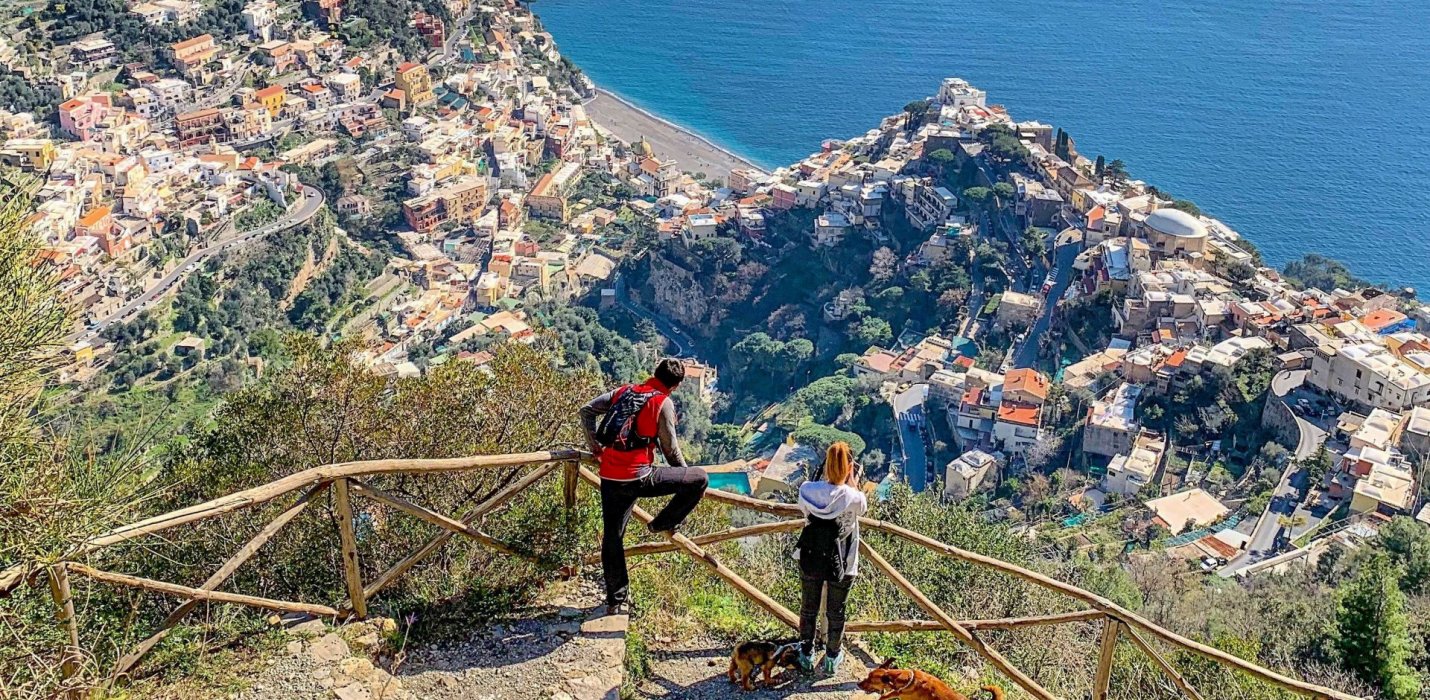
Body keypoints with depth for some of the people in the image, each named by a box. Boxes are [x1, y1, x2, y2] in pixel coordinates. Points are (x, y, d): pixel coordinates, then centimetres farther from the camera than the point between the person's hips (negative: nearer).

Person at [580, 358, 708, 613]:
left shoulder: (623, 391, 11)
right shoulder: (663, 403, -4)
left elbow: (586, 411, 13)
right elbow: (670, 449, 1)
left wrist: (595, 446, 24)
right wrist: (685, 472, 20)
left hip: (609, 477, 6)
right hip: (638, 478, -6)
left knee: (612, 538, 16)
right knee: (699, 479, 4)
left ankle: (615, 601, 23)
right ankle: (663, 523, 16)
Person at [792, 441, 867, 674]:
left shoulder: (808, 490, -17)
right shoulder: (853, 497, -22)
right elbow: (862, 508, 2)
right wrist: (853, 484, 3)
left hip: (811, 560, 2)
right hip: (842, 565, -2)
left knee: (808, 609, 20)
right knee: (835, 613, 18)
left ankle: (806, 655, 35)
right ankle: (832, 657, 34)